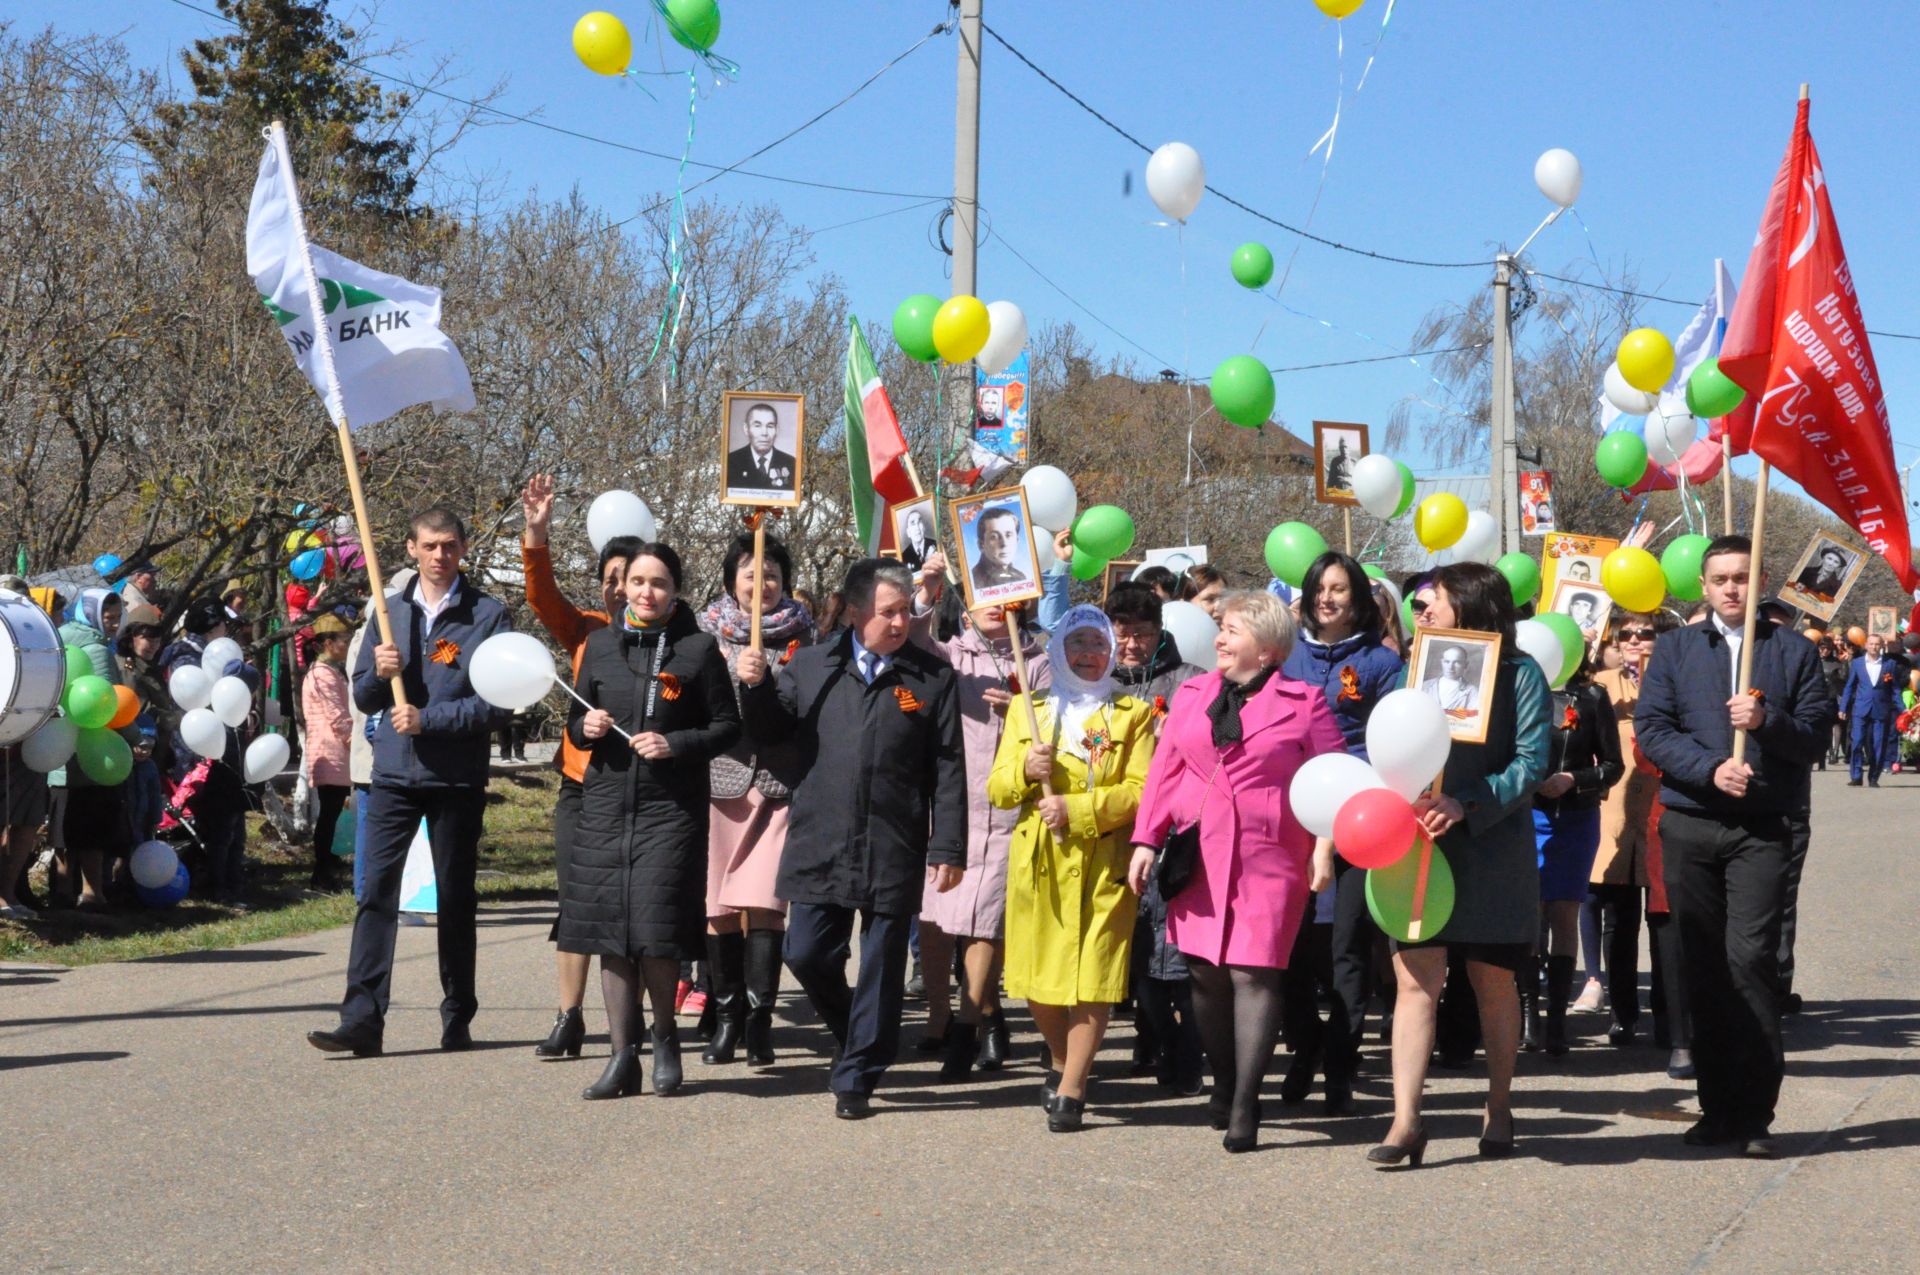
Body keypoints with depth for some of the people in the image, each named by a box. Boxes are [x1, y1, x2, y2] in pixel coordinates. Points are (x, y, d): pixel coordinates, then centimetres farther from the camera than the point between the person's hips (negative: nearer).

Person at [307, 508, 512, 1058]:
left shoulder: (488, 616, -2)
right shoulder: (391, 612, 11)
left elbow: (495, 702, -9)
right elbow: (363, 697, 13)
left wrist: (428, 719, -17)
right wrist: (380, 672, -9)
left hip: (458, 778, -3)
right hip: (394, 772, 3)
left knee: (456, 900, 7)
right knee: (376, 893, -6)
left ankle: (458, 1018, 18)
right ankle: (362, 1020, -9)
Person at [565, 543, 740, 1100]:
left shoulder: (698, 648, 0)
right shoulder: (600, 645, 11)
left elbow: (727, 725, 1)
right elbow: (576, 723, 18)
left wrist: (676, 745, -13)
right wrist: (586, 727, -4)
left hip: (671, 808, -4)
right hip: (606, 802, 4)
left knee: (655, 930, -10)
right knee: (609, 933, 3)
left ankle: (665, 1035, 15)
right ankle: (623, 1057, 11)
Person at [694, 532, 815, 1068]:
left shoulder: (800, 635, 10)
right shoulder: (709, 631, 10)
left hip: (779, 782, -1)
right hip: (719, 777, 1)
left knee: (761, 903, -10)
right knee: (717, 907, 2)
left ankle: (758, 1019, -4)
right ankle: (726, 1015, 15)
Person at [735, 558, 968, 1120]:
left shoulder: (932, 677, 2)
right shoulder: (809, 666, 7)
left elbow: (947, 770, 0)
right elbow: (766, 733, 11)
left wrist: (948, 848, -5)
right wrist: (756, 687, -9)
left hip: (895, 851, -2)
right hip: (819, 845, 2)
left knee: (881, 968, 4)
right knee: (807, 954, 2)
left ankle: (856, 1079, 15)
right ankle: (857, 1038, 29)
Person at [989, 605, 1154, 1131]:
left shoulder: (1133, 715, 7)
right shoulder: (1026, 709, 15)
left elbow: (1140, 790, -5)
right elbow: (997, 789, 10)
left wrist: (1076, 809, -16)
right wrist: (1025, 770, -11)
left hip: (1104, 863, -3)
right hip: (1037, 862, 3)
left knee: (1092, 978, -6)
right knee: (1036, 977, 5)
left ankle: (1071, 1090, 1)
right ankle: (1062, 1062, 30)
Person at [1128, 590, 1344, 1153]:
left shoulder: (1303, 702, 3)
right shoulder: (1191, 695, 15)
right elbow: (1164, 773, 14)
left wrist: (1324, 849, -9)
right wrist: (1146, 842, 6)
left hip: (1269, 858, -4)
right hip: (1198, 856, 4)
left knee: (1253, 974, -10)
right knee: (1205, 973, 4)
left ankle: (1244, 1107, -7)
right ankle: (1223, 1083, 23)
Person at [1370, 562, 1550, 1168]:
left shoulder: (1518, 673, -2)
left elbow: (1532, 762, -10)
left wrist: (1466, 806, -21)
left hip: (1491, 850, -3)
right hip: (1417, 844, 3)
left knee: (1493, 983, 9)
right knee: (1415, 980, -6)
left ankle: (1499, 1110, 23)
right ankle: (1405, 1120, -9)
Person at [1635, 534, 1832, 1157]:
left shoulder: (1793, 652, 9)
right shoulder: (1675, 649, 12)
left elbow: (1817, 732, 3)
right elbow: (1651, 729, 1)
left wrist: (1767, 721, -16)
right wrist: (1711, 767, -12)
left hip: (1761, 830, -2)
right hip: (1689, 827, 2)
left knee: (1751, 957, -13)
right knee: (1702, 964, 4)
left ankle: (1754, 1114, -10)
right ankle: (1718, 1106, 13)